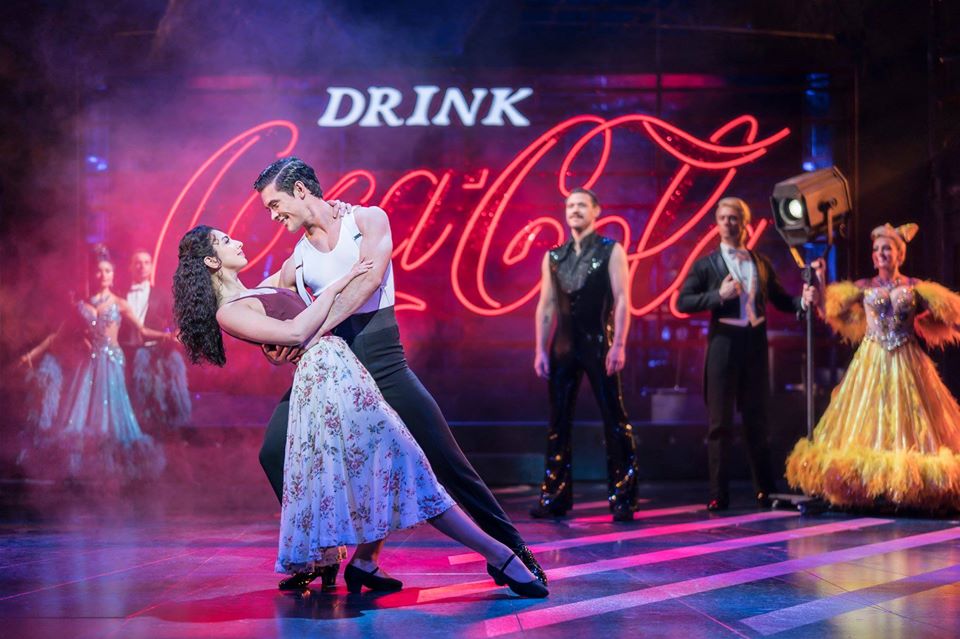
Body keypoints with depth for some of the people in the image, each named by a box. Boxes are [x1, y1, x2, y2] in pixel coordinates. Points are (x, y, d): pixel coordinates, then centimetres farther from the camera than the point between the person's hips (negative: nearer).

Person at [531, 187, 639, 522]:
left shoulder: (611, 251, 0)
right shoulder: (553, 256, 11)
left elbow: (621, 300, -7)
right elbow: (546, 306, 9)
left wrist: (618, 346, -15)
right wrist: (541, 350, 2)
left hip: (599, 343, -4)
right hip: (563, 345, 4)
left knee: (614, 421, -3)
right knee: (558, 422, 6)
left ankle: (623, 498, 2)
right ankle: (555, 497, 12)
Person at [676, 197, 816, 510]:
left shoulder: (761, 263, 10)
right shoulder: (706, 264, 1)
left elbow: (780, 299, 11)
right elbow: (682, 302, -6)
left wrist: (804, 300, -8)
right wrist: (719, 295, -17)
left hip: (756, 345, 3)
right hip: (724, 344, -3)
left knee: (757, 419, 11)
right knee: (720, 422, 1)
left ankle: (765, 490, 21)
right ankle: (718, 494, 5)